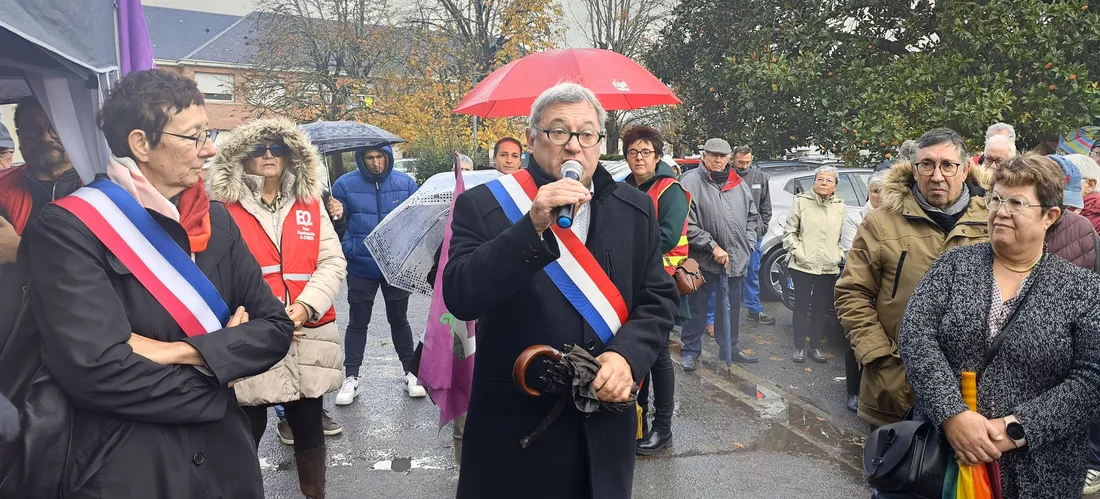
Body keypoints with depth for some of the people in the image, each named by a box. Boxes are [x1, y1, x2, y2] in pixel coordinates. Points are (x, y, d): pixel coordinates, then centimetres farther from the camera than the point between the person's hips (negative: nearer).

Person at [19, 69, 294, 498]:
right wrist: (222, 353, -10)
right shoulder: (67, 228, -13)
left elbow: (276, 326, 0)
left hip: (224, 461, 6)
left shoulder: (216, 221, 5)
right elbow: (95, 369, -23)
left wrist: (180, 352, -16)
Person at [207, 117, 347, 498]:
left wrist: (306, 305, -11)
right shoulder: (224, 208, -3)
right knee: (246, 433, 7)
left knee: (309, 428, 15)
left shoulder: (310, 204, 8)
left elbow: (332, 261, 4)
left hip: (306, 338, 3)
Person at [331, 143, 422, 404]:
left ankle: (411, 372, 26)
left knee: (399, 319, 15)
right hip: (361, 267, -1)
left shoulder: (406, 183, -2)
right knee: (357, 323, 10)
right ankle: (350, 378, 21)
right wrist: (348, 250, -18)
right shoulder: (345, 184, -5)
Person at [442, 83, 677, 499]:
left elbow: (659, 298, 5)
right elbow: (461, 298, -16)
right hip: (515, 426, -3)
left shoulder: (635, 210, 4)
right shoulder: (483, 205, -6)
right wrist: (533, 226, -25)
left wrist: (627, 355, -14)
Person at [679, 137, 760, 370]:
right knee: (697, 307, 6)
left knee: (731, 307, 17)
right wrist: (713, 247, -17)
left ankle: (729, 348, 33)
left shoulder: (739, 185, 10)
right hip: (702, 259, -5)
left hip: (736, 259, 5)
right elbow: (688, 223, -15)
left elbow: (752, 217, 19)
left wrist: (747, 245, 7)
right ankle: (691, 351, 20)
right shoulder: (691, 182, -9)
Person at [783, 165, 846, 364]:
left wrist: (839, 255, -1)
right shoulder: (802, 201, -1)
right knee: (801, 306, 6)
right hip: (803, 266, -2)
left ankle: (815, 346, 22)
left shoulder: (841, 207, 5)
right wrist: (797, 251, -9)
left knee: (821, 308, 9)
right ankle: (799, 346, 16)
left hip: (829, 268, 2)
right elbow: (789, 231, 0)